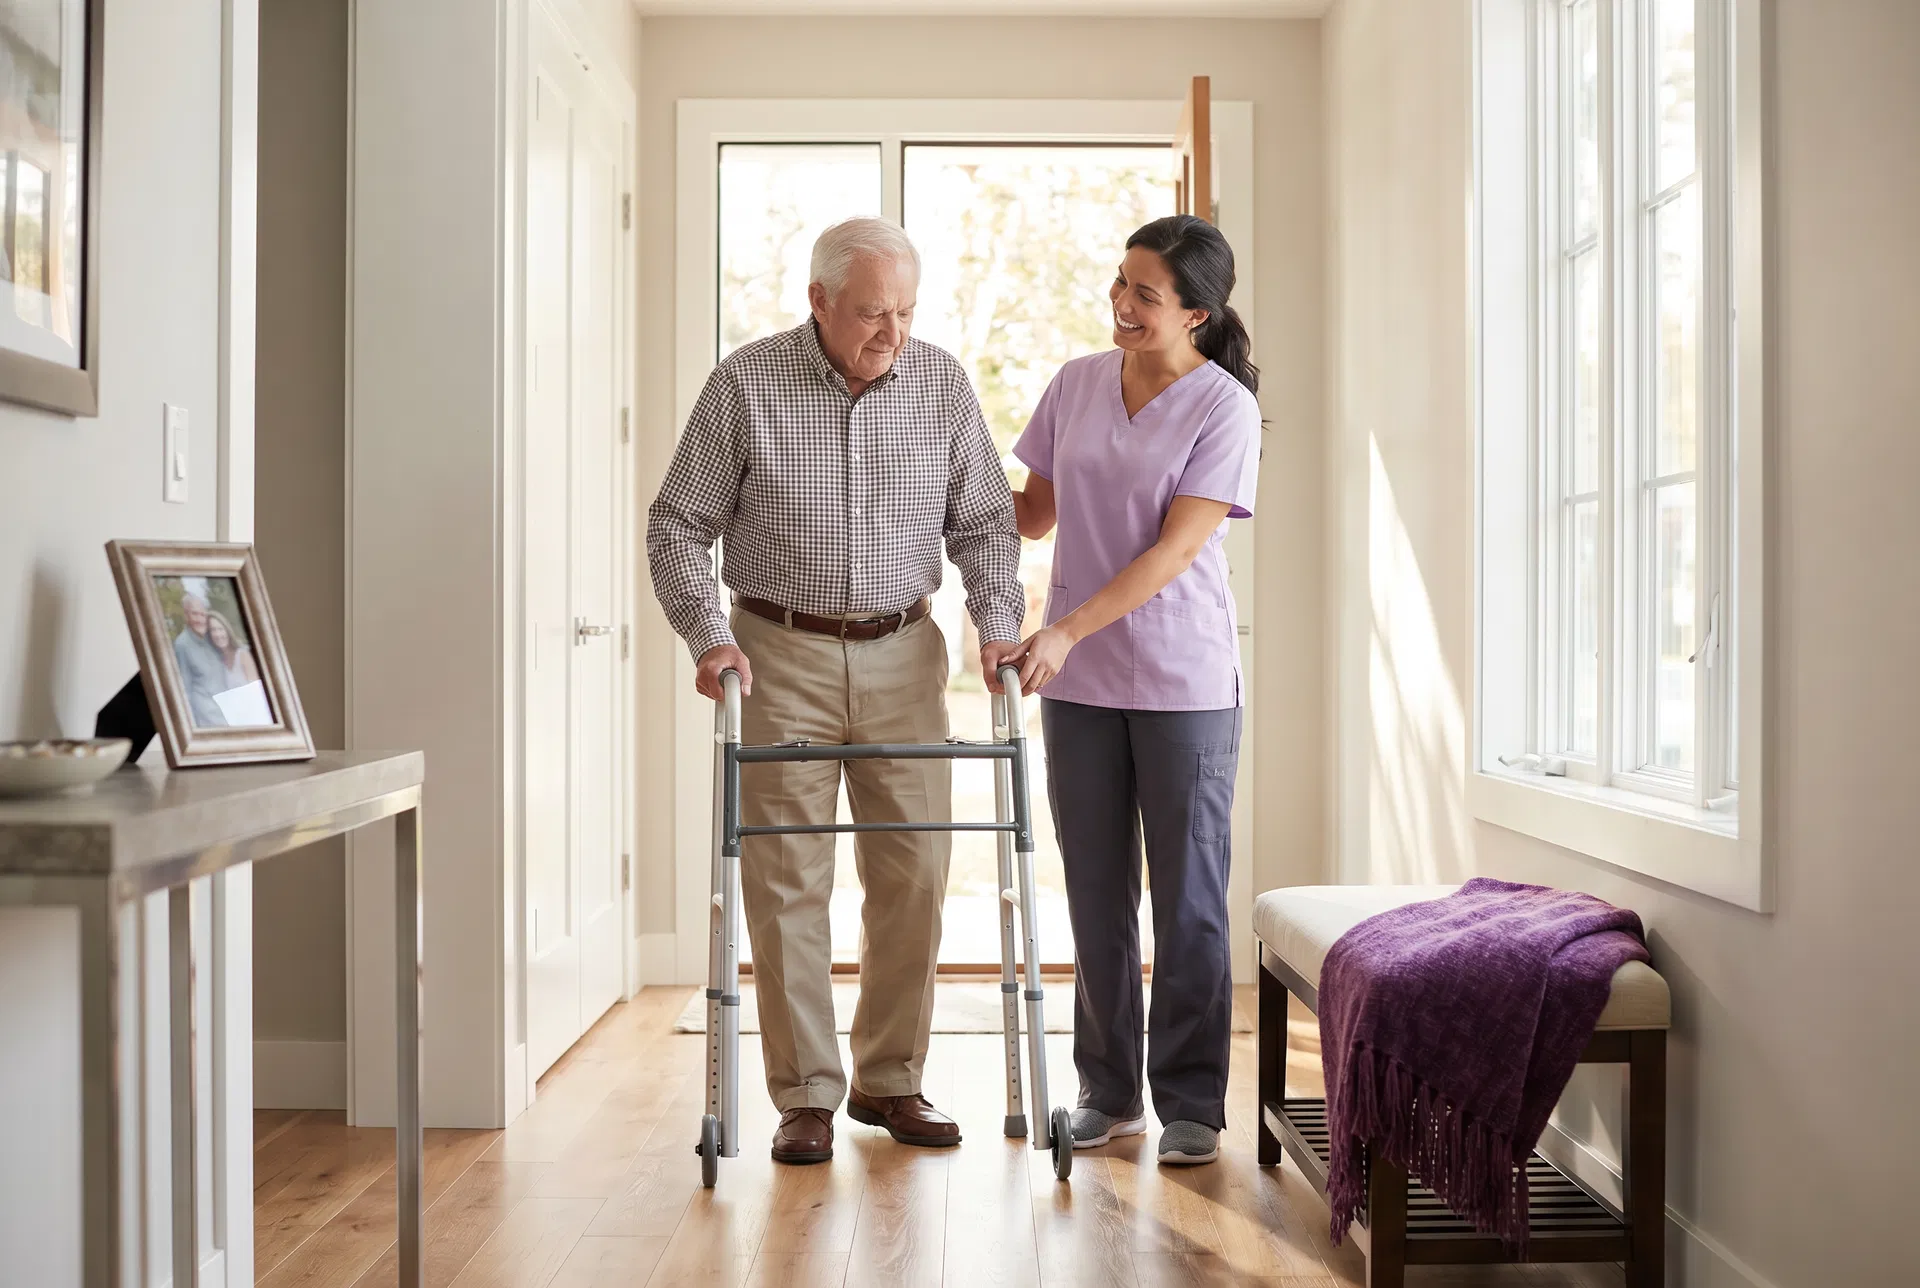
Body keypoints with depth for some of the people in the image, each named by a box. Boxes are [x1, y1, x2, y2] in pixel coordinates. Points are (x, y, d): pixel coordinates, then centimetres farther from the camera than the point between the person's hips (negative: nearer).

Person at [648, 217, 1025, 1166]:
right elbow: (679, 525, -3)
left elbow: (983, 520, 8)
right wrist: (709, 637, -15)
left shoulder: (942, 385, 1)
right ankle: (805, 1095, 10)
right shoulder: (745, 385, -7)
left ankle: (889, 1080, 20)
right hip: (781, 655, -2)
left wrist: (998, 621, -6)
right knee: (787, 879, -1)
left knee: (913, 872, 5)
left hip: (902, 655, 3)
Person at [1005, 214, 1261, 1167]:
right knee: (1095, 894, 9)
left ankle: (1191, 1102, 15)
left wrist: (1068, 631, -21)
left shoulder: (1224, 408, -7)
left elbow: (1175, 550, -15)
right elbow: (1035, 512, 16)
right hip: (1078, 680, 4)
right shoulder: (1077, 383, 8)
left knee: (1187, 895, 3)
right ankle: (1108, 1093, 21)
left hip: (1184, 683, -4)